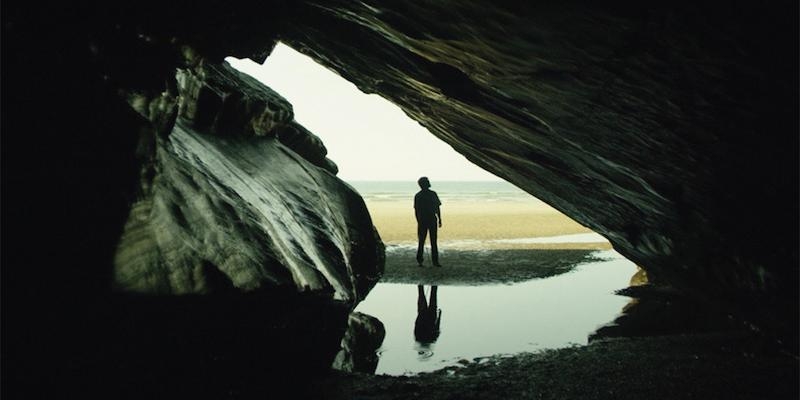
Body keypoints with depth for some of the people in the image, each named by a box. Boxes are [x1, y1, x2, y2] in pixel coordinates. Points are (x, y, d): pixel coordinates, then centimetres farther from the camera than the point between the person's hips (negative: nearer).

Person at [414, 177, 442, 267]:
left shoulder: (433, 194, 9)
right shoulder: (418, 196, -2)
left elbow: (437, 208, 13)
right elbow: (416, 210, -2)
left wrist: (439, 220, 8)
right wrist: (418, 222, -8)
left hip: (433, 221, 3)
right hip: (422, 221, -3)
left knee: (434, 242, 3)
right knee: (421, 241, 1)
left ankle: (435, 261, 6)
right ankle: (419, 260, 12)